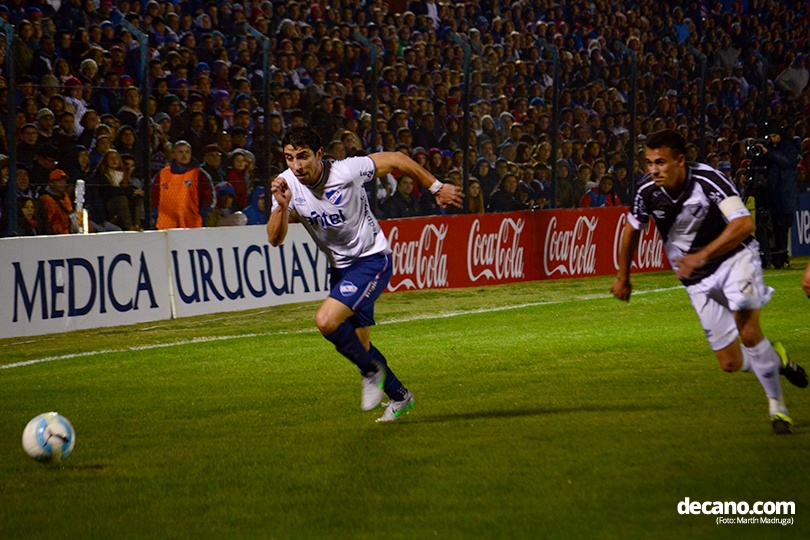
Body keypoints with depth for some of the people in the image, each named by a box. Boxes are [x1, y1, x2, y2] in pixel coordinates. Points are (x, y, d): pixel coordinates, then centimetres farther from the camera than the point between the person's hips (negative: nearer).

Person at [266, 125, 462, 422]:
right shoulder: (287, 184, -11)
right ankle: (399, 396, 34)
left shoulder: (346, 171, -23)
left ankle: (372, 369, -1)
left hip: (372, 260, -6)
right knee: (358, 345, 12)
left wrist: (437, 188, -2)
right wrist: (282, 206, -37)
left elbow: (395, 159, -9)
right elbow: (275, 239, -18)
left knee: (327, 320, -24)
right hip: (341, 267, 6)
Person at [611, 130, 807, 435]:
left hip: (734, 257, -4)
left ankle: (777, 407, -7)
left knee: (748, 332, -27)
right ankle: (775, 359, 32)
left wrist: (702, 256, -41)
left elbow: (744, 224, -35)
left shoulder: (707, 180, -25)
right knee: (731, 363, -2)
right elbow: (632, 230, 10)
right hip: (698, 282, 4)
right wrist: (623, 277, 20)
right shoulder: (648, 192, -12)